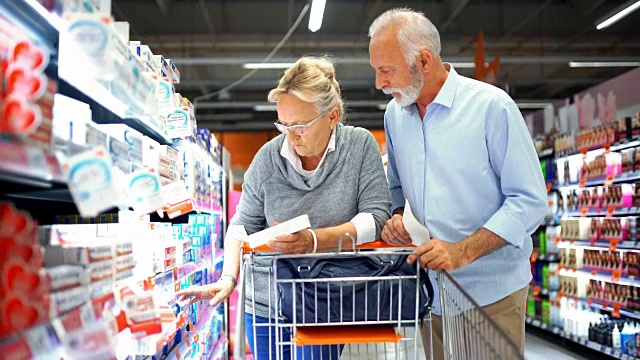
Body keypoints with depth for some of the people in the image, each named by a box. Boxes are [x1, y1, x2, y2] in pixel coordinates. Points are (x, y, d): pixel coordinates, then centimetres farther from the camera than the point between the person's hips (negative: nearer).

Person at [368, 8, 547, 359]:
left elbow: (529, 200, -14)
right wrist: (396, 218, -4)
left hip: (491, 293, -5)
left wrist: (462, 251, -24)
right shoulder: (394, 113, 4)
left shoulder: (492, 105, -13)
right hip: (427, 291, 5)